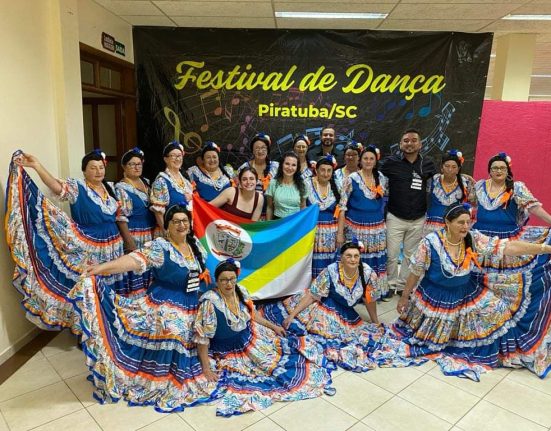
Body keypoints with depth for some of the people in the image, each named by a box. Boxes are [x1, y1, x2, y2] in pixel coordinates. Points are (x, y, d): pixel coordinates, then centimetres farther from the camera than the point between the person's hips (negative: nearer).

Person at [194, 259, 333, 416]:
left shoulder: (240, 291, -9)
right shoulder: (210, 302, -29)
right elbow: (202, 338, -24)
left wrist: (273, 326, 12)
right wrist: (206, 368, -24)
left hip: (251, 337, 6)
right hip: (231, 352, -6)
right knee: (270, 363, -11)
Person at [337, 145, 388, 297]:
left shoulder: (382, 178, 5)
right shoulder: (352, 179, -7)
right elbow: (342, 206, -7)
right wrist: (340, 232, -11)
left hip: (377, 227, 3)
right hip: (356, 227, -3)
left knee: (377, 259, 6)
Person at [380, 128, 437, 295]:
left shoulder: (428, 164, 1)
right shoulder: (391, 162, -6)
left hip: (418, 220, 3)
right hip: (395, 217, -2)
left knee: (411, 255, 13)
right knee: (391, 255, 1)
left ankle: (403, 284, 28)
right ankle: (390, 284, 20)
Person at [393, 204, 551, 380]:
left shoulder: (475, 239, -14)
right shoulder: (430, 243, -23)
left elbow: (509, 246, -21)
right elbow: (415, 273, -13)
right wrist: (404, 297, -5)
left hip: (468, 293, 3)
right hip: (436, 297, -3)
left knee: (497, 311, -5)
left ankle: (498, 352, 15)